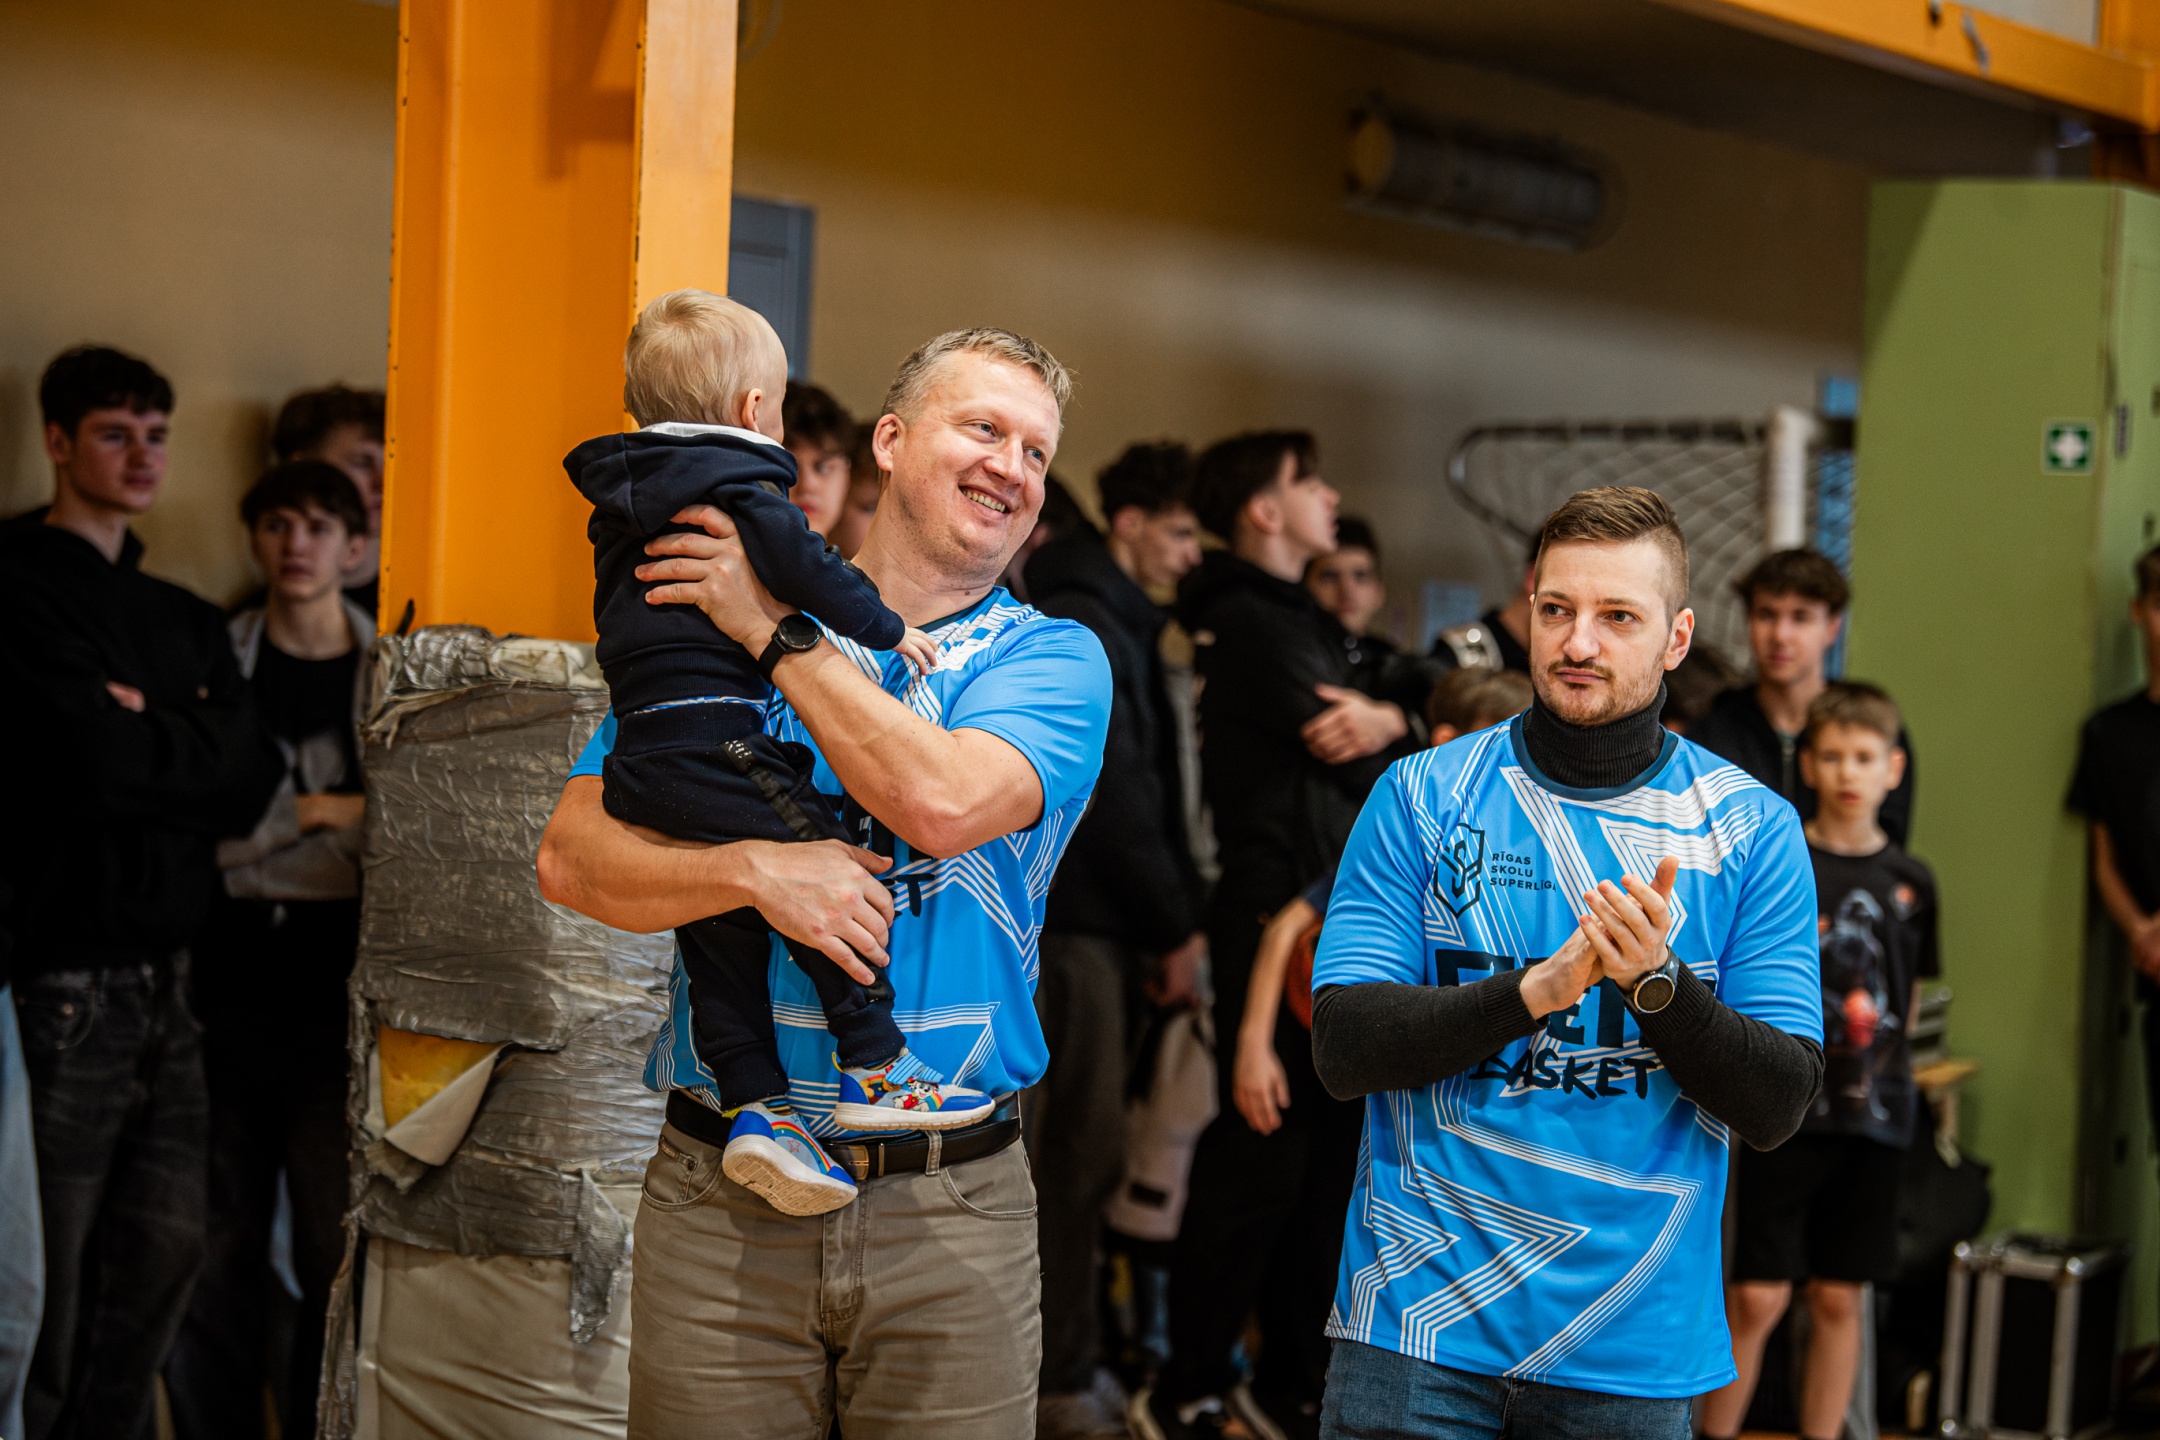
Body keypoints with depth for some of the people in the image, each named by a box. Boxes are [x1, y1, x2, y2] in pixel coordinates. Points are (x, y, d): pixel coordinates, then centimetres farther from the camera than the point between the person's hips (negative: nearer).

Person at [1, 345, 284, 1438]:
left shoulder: (186, 621, 18)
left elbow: (255, 781, 5)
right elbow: (96, 768, -17)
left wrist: (149, 737, -7)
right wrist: (194, 748, -1)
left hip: (163, 979, 7)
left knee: (167, 1244, 11)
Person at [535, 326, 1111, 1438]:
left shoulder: (1053, 658, 4)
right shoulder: (714, 621, 7)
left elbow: (944, 802, -17)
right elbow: (571, 857, -1)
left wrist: (775, 632, -9)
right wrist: (753, 870, -18)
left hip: (950, 1217, 0)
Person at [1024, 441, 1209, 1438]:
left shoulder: (1122, 624, 20)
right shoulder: (1081, 619, -12)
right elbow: (1110, 785, -17)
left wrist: (1171, 920, 11)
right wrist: (1176, 924, -10)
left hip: (1100, 921, 10)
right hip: (1074, 919, -10)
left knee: (1079, 1147, 12)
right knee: (1083, 1145, -7)